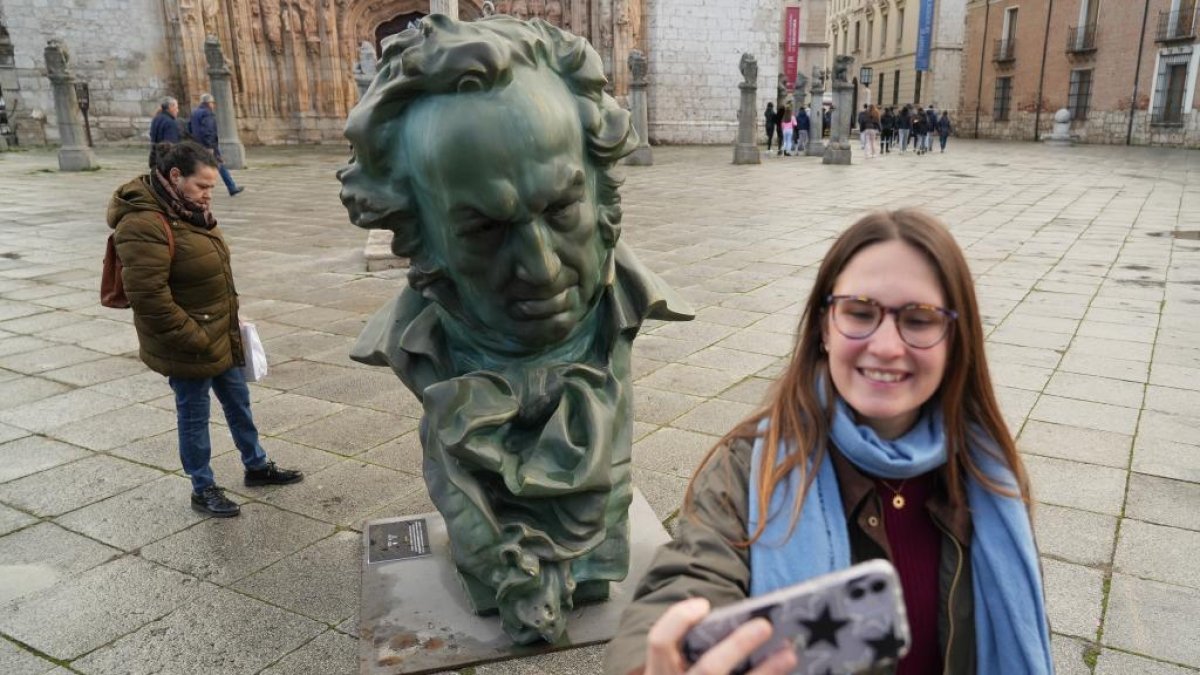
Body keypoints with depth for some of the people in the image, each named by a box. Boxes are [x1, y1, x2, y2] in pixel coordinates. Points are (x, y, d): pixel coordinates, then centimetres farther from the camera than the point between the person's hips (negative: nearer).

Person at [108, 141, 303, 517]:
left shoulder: (186, 211, 7)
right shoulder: (144, 224, -24)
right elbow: (148, 297, -27)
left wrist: (230, 325, 16)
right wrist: (193, 339, -22)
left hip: (222, 336, 9)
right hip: (189, 346, -9)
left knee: (238, 402, 20)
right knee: (194, 415, 8)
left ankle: (256, 466, 38)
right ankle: (203, 489, 24)